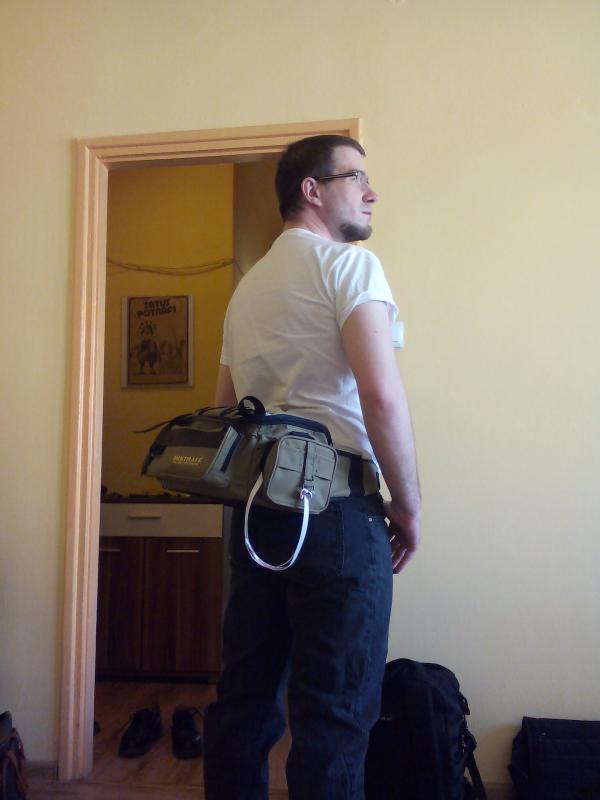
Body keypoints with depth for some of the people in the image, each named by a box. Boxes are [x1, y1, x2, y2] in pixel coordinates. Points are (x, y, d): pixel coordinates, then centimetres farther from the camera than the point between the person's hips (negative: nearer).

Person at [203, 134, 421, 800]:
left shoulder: (248, 285, 20)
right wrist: (408, 506, -7)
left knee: (245, 695, 15)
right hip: (337, 504, -8)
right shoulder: (349, 263, -4)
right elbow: (381, 395, -17)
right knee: (336, 712, 0)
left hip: (254, 509, 8)